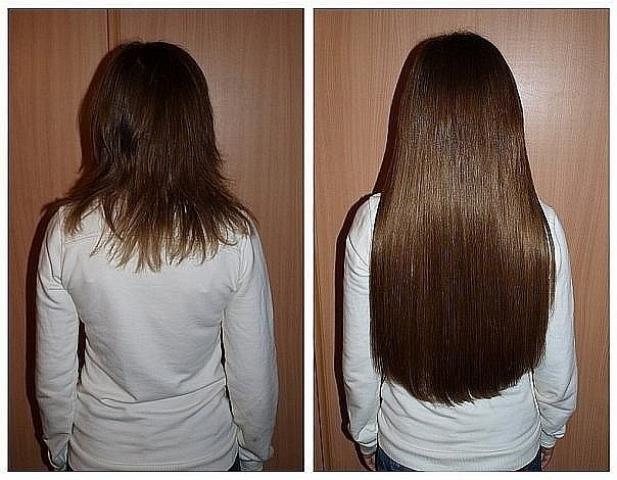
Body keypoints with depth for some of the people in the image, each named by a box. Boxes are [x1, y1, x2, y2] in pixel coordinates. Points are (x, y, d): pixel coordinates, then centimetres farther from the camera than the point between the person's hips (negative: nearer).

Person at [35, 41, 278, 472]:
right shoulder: (234, 235, -22)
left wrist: (59, 451, 9)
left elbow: (53, 375, -9)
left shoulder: (68, 230, -19)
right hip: (206, 452, 0)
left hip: (98, 455, 1)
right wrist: (254, 453, 5)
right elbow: (254, 373, -13)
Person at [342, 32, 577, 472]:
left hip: (405, 449, 0)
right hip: (511, 451, 1)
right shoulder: (541, 225, -23)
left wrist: (366, 434, 5)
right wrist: (550, 432, 9)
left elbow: (359, 365, -14)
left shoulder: (373, 223, -24)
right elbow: (557, 365, -11)